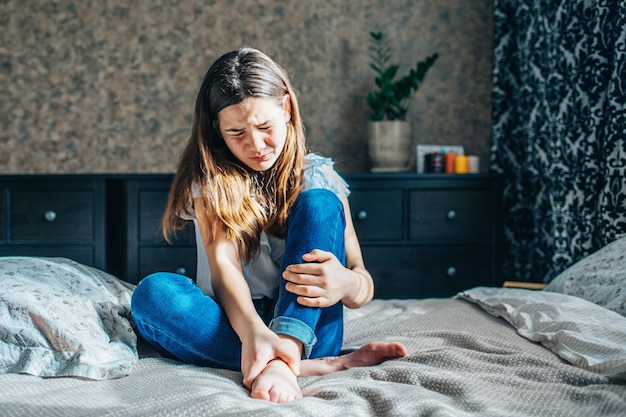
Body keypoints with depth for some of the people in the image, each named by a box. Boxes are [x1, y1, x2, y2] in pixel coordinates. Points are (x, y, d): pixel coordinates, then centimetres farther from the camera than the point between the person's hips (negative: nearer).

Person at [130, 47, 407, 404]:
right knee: (153, 293, -28)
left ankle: (282, 361, -38)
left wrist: (346, 283, -31)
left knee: (319, 202, -18)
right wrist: (253, 331, -38)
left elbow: (364, 287, -4)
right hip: (232, 328, 1)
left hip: (306, 330, 0)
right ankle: (327, 365, -32)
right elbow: (223, 265, -16)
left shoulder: (317, 177, 3)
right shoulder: (210, 178, 2)